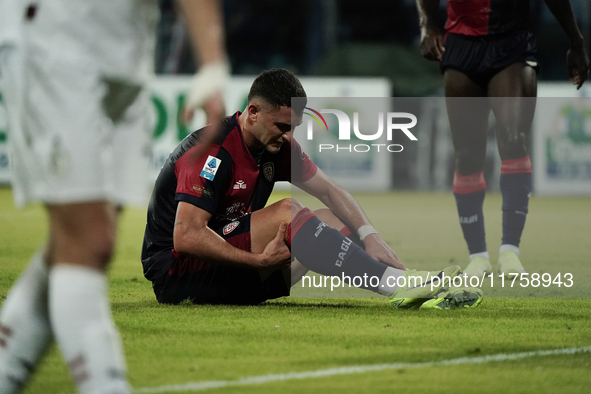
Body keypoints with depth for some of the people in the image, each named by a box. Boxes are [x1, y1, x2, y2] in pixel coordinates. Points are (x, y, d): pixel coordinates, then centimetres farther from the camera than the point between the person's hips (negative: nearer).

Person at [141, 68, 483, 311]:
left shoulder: (278, 146, 5)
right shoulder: (213, 152, -21)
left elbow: (330, 190, 9)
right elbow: (185, 236, -29)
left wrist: (370, 236, -8)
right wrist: (260, 261, -28)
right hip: (175, 275, -9)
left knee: (330, 219, 0)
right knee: (287, 214, -27)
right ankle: (396, 285, -35)